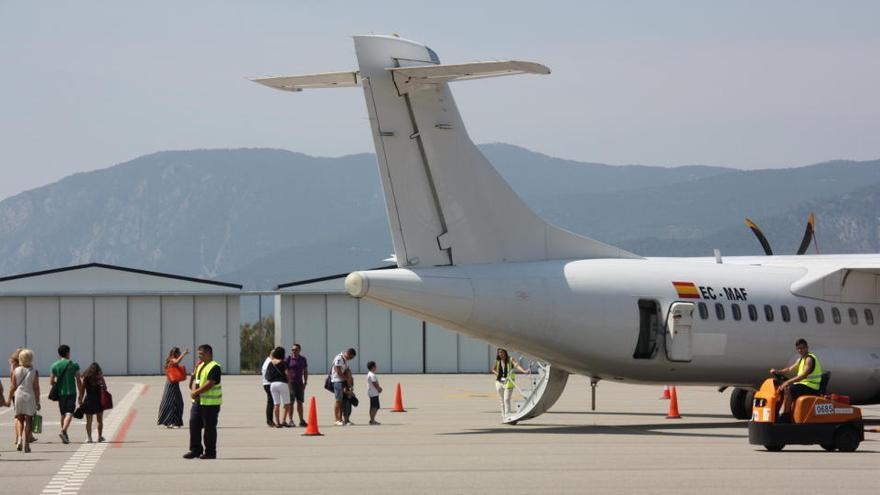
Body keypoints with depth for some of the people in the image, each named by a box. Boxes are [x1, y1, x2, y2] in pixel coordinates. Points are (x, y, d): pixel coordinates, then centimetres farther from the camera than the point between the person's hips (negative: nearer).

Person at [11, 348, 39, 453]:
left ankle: (19, 438, -11)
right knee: (28, 421, 5)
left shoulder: (16, 371, 0)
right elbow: (36, 388, -7)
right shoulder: (34, 372, -5)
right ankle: (26, 444, 4)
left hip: (18, 397, 1)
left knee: (19, 419, 14)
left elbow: (13, 387, 1)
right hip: (30, 398, -1)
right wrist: (38, 402, -2)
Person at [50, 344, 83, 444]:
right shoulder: (74, 365, -3)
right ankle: (63, 431, -31)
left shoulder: (55, 366, 3)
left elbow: (51, 382, 5)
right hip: (71, 392, -3)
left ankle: (65, 436, 20)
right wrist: (80, 395, 5)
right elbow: (79, 381, -3)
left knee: (63, 414, 15)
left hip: (60, 392, 3)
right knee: (69, 414, -9)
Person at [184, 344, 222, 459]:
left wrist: (196, 392, -17)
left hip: (210, 403, -9)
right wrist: (193, 390, -4)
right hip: (198, 401, 9)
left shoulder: (214, 367, -13)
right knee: (194, 424, 6)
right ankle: (195, 449, 14)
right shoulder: (200, 366, 17)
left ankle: (210, 452, 5)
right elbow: (195, 380, 16)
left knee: (209, 427, -2)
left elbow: (209, 384, -20)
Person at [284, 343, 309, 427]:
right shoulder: (289, 359, -2)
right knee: (291, 402, -5)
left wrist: (305, 382, 8)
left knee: (300, 402, 9)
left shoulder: (303, 359, 10)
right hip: (291, 382, -4)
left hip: (299, 383, 4)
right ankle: (291, 420, -2)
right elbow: (285, 371, -4)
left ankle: (301, 420, 14)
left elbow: (305, 371, 16)